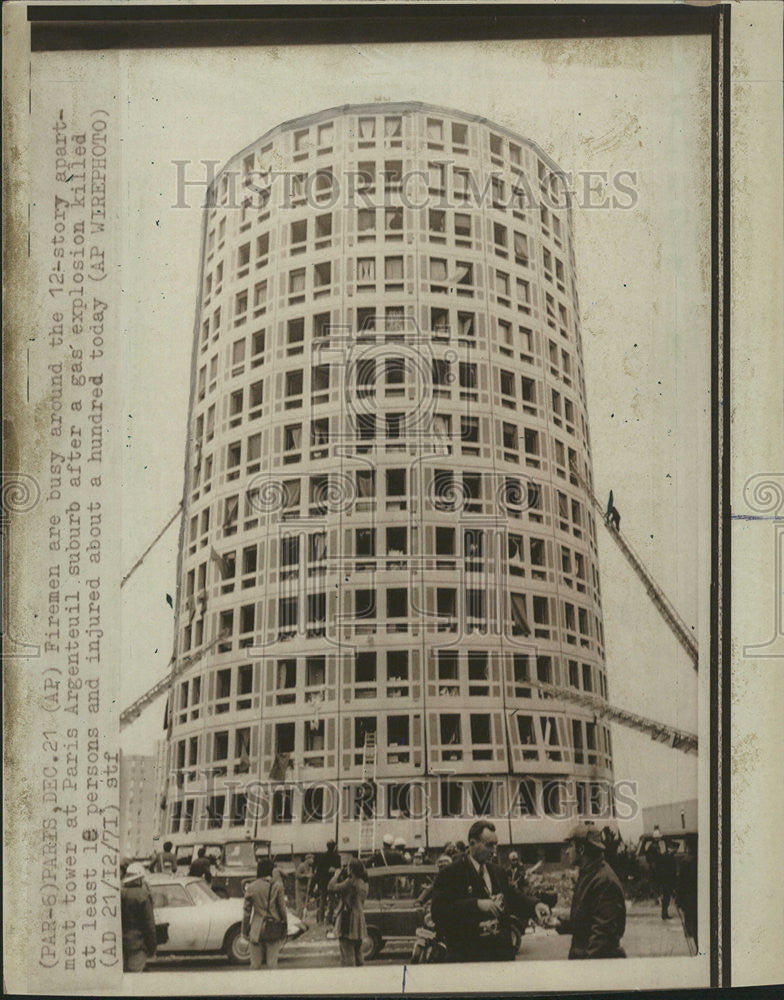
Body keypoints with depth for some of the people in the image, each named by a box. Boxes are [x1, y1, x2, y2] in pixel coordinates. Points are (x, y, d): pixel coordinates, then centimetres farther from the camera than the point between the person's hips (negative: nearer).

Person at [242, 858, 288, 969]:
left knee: (255, 964, 7)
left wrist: (244, 931, 10)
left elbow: (246, 911, 2)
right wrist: (284, 927, 9)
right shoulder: (277, 886, -4)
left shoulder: (251, 887, -1)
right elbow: (282, 908, -2)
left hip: (256, 930, 1)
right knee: (272, 963, 3)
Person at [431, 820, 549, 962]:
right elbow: (438, 911, -18)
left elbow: (512, 896, 26)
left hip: (502, 951, 6)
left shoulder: (498, 872, 17)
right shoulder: (450, 874, -7)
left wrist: (535, 905, 6)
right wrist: (477, 904, -27)